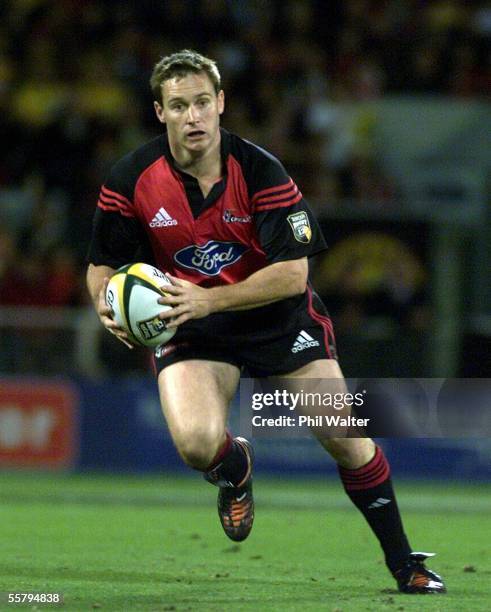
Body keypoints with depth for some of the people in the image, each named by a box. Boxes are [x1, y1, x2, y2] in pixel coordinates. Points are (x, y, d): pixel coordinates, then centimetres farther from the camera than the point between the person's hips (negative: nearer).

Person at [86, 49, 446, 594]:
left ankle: (404, 564, 17)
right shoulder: (131, 180, -14)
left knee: (347, 441, -3)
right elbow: (103, 264, -2)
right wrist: (106, 304, -25)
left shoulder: (260, 171, -20)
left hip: (279, 318, 0)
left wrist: (209, 299, -33)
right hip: (189, 327, 0)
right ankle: (235, 469, 14)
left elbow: (293, 273, -22)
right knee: (196, 445, -26)